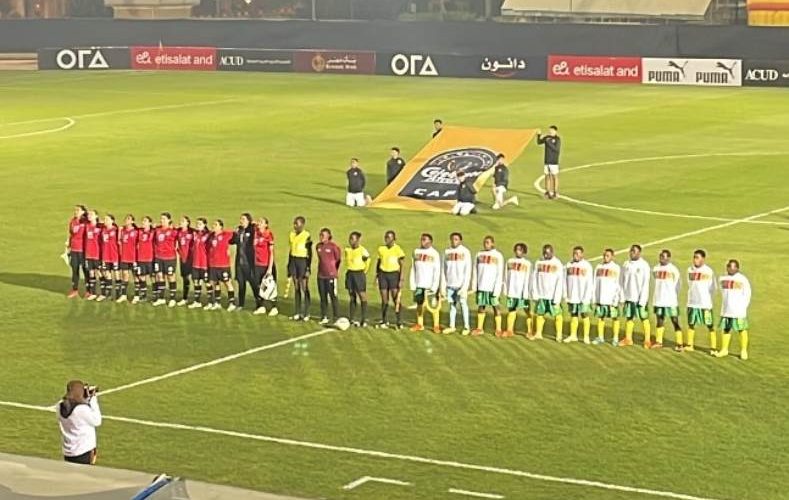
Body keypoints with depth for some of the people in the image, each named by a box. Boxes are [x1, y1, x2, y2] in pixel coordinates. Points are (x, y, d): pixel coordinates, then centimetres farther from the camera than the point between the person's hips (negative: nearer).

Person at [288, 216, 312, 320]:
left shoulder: (307, 236, -9)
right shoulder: (292, 235, 11)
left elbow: (310, 254, -9)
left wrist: (308, 269, -13)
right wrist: (289, 266, 16)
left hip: (303, 261, -6)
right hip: (293, 261, 6)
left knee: (304, 288, -4)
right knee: (296, 288, 10)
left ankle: (306, 313, 0)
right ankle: (297, 312, 14)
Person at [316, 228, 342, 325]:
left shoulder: (333, 246, -10)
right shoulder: (318, 246, 7)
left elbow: (338, 259, 0)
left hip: (331, 275, -6)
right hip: (321, 275, 6)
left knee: (333, 297, -3)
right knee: (323, 297, 10)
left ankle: (336, 317, 2)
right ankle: (324, 317, 18)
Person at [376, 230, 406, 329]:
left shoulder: (398, 249, -5)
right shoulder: (381, 249, 6)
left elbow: (402, 265, -4)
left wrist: (401, 280, -9)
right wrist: (376, 275, 10)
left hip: (394, 274, -3)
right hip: (383, 274, 3)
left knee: (396, 299, -7)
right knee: (384, 300, 6)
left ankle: (398, 322, -2)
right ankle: (384, 321, 15)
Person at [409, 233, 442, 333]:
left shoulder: (434, 254, -6)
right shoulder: (416, 252, 8)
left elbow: (437, 271, -8)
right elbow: (413, 269, 10)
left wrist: (434, 286, -14)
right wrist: (412, 284, 5)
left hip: (430, 284, -4)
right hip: (419, 284, 4)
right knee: (419, 304, 9)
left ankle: (436, 325, 6)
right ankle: (420, 324, 19)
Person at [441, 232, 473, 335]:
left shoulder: (465, 252, -3)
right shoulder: (447, 252, 8)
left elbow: (468, 270, -6)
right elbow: (444, 269, 11)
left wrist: (465, 286, -13)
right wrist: (443, 285, 7)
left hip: (461, 284, -4)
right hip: (450, 283, 4)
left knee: (463, 304, -2)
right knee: (452, 304, 7)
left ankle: (466, 327, 3)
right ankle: (451, 326, 13)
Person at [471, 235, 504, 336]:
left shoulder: (498, 256, -2)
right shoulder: (479, 254, 10)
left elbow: (500, 273, -5)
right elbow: (476, 270, 13)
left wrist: (497, 288, -12)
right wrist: (474, 285, 8)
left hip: (492, 286, -4)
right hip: (481, 285, 4)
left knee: (495, 307, -1)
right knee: (481, 306, 7)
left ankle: (498, 329, 3)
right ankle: (479, 328, 15)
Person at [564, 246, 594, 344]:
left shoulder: (586, 266, -7)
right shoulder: (569, 265, 8)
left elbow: (590, 283, -9)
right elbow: (565, 281, 12)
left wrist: (586, 298, -14)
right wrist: (565, 295, 7)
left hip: (583, 297, -4)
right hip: (571, 297, 4)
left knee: (585, 316, -1)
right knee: (573, 316, 10)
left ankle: (586, 337, 3)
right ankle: (573, 335, 17)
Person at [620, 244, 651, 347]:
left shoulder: (644, 265, -9)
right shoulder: (626, 265, 6)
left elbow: (645, 284, -11)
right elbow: (623, 281, 10)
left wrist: (642, 300, -16)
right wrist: (622, 296, 5)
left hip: (640, 298, -5)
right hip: (629, 297, 5)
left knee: (644, 319, 1)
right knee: (629, 318, 11)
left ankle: (647, 340, 7)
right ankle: (628, 339, 21)